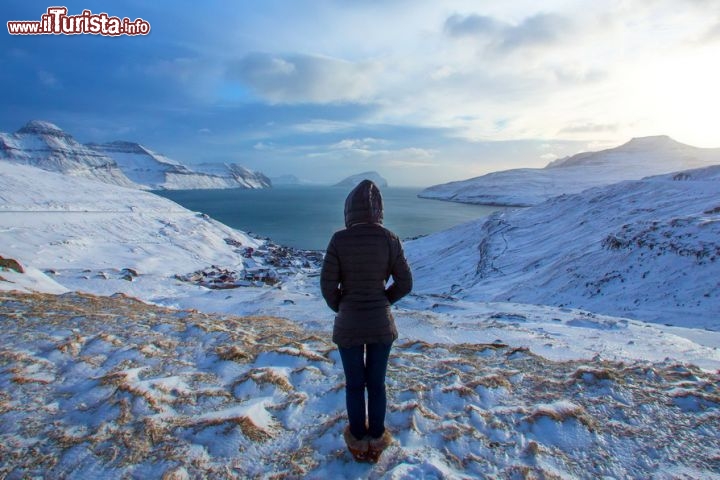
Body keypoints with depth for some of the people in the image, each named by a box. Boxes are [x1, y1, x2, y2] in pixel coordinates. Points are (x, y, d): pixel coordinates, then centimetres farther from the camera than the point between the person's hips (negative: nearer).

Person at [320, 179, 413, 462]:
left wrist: (340, 308, 9)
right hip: (381, 324, 1)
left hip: (348, 326, -1)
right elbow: (405, 283, -5)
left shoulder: (339, 240, -15)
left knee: (354, 385, 18)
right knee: (377, 384, 19)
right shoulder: (390, 239, -11)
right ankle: (376, 442, 36)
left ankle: (358, 441, 36)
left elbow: (328, 285, -11)